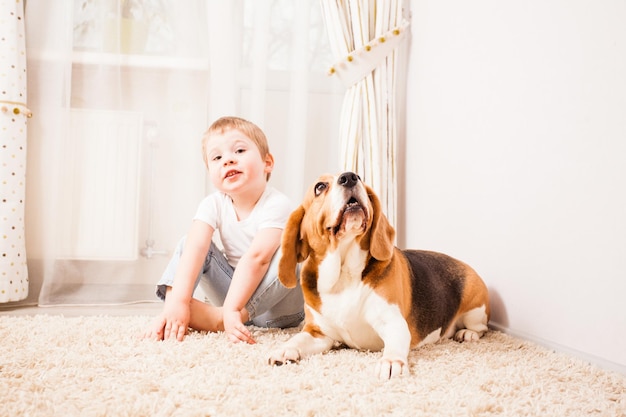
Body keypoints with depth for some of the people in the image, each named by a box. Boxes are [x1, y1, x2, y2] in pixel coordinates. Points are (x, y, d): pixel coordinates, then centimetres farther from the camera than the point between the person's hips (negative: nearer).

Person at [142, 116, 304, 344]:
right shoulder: (214, 204, -7)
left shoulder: (277, 205, -22)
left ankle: (220, 318, -37)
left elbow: (257, 257, -35)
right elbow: (195, 248, -23)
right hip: (237, 286, 5)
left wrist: (230, 310, -45)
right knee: (188, 243, -8)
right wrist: (178, 302, -39)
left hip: (276, 303, -4)